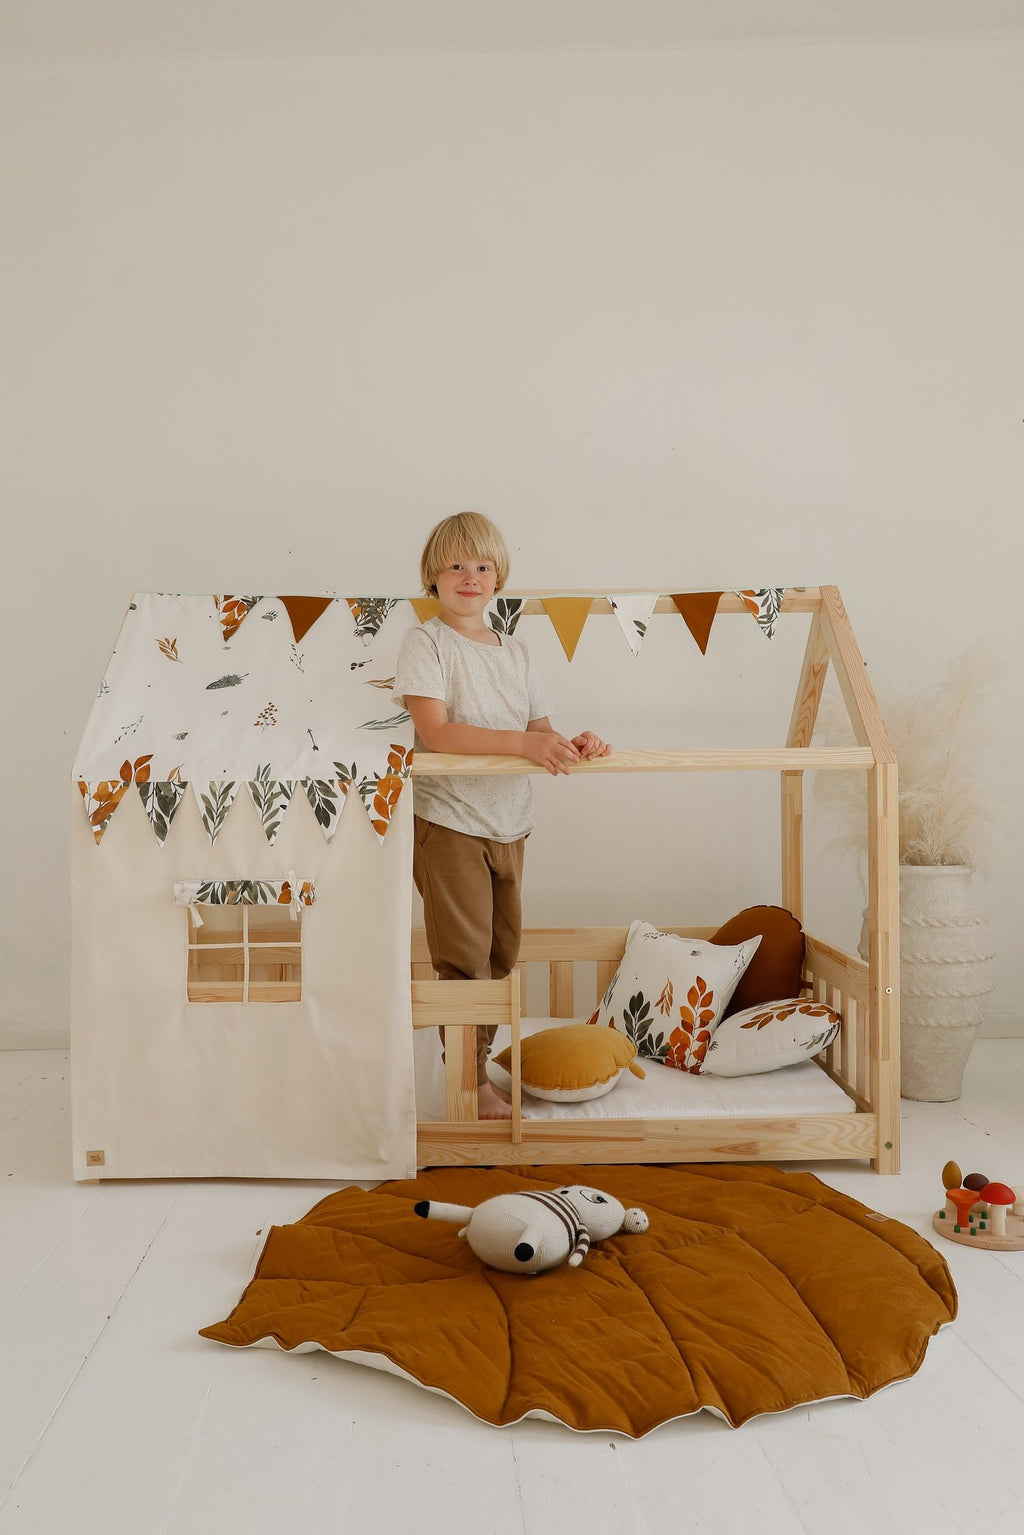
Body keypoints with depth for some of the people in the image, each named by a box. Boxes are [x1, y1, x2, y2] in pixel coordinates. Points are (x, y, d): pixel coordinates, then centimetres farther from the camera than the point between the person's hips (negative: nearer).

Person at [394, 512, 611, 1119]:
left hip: (510, 824, 6)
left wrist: (575, 745, -14)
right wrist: (524, 743, -29)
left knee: (502, 953, 14)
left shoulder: (515, 651, 11)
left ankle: (478, 1058, 30)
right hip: (448, 822, -6)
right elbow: (436, 732, -21)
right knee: (465, 957, -2)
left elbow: (541, 733, 10)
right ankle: (471, 1081, 10)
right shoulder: (426, 642, -8)